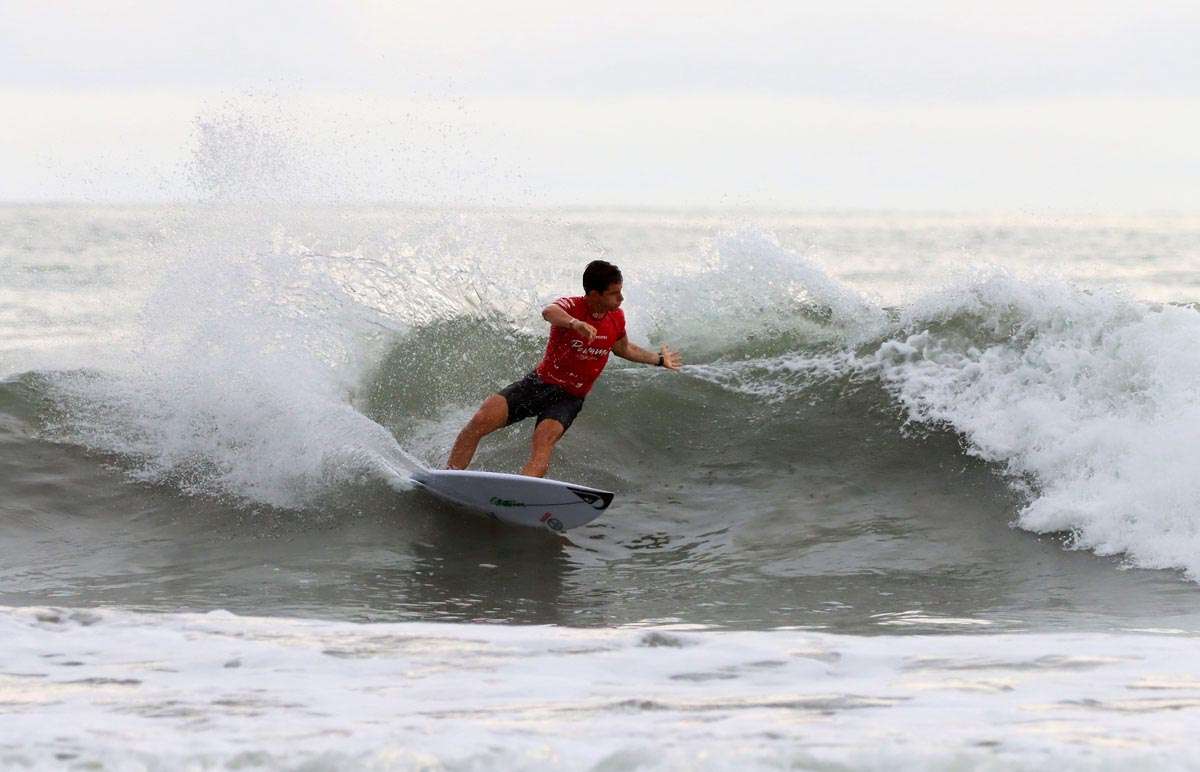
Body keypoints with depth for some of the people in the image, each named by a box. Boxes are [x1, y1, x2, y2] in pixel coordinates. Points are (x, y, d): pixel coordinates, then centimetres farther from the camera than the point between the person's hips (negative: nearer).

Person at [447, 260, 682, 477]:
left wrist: (659, 359, 25)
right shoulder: (571, 307, -18)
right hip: (539, 383, -1)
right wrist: (574, 323, -67)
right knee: (481, 421, -18)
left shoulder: (617, 317, -2)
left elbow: (624, 349, 23)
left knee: (544, 442, -30)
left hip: (569, 398, 1)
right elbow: (549, 312, -46)